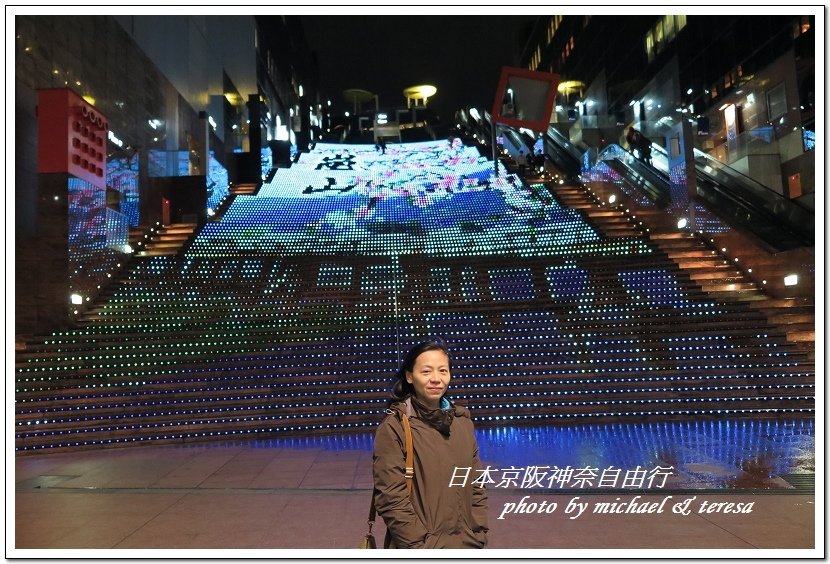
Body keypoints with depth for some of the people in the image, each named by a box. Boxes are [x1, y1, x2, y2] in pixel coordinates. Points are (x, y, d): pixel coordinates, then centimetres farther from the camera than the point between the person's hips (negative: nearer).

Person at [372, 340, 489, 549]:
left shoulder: (463, 421, 1)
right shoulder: (393, 427, -15)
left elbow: (476, 484, 5)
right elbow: (391, 499, -16)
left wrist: (478, 536, -2)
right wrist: (422, 545, -15)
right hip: (421, 545, -4)